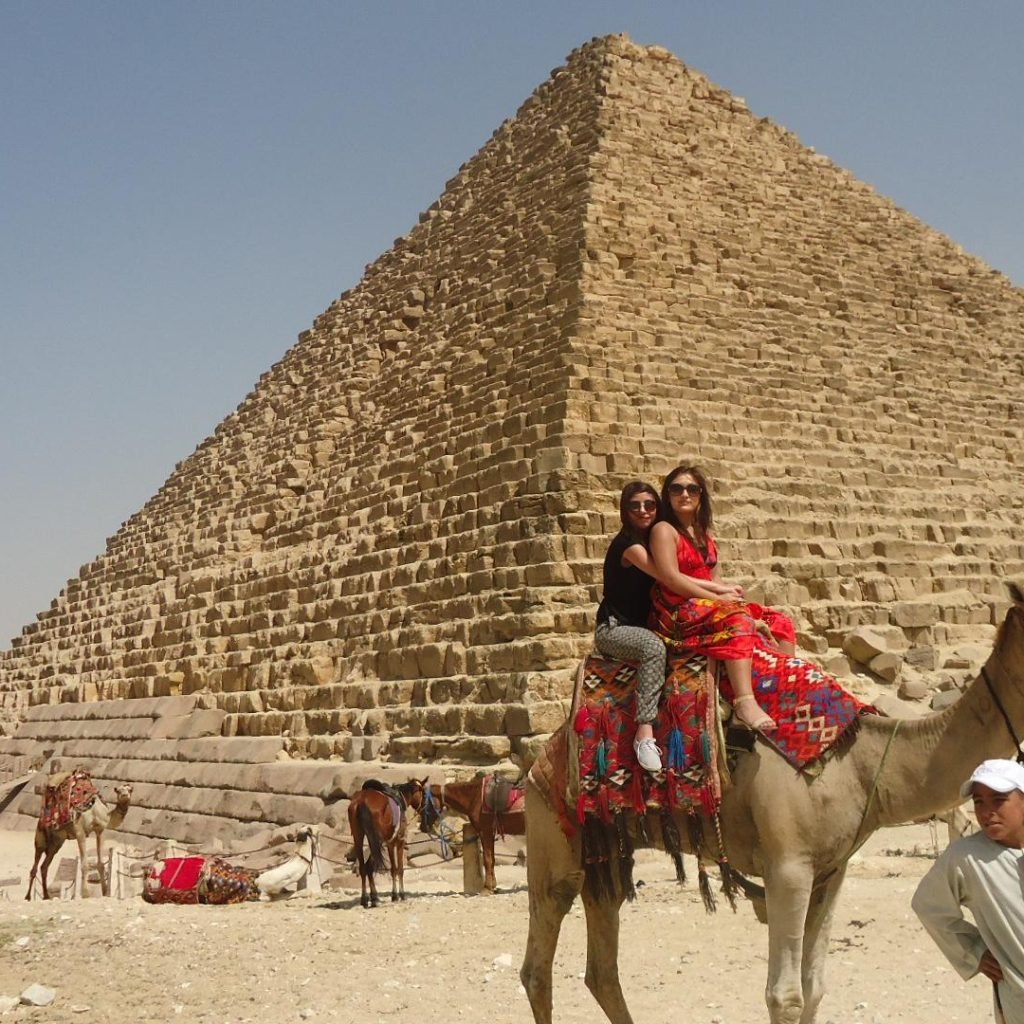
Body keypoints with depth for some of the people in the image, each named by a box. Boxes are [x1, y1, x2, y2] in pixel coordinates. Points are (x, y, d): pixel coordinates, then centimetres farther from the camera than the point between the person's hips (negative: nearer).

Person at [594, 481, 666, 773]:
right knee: (653, 647, -37)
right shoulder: (627, 543, -13)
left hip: (639, 627, 8)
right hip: (613, 630, -8)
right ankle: (645, 732, -41)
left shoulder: (652, 540, 12)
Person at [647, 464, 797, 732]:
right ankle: (745, 702, -46)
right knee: (737, 619, -34)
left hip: (709, 608, 9)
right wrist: (717, 597, -17)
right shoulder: (664, 530, -4)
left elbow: (713, 578, 17)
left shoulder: (703, 534, 20)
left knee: (780, 623, 0)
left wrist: (727, 590, -5)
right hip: (678, 613, -9)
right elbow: (670, 578, -16)